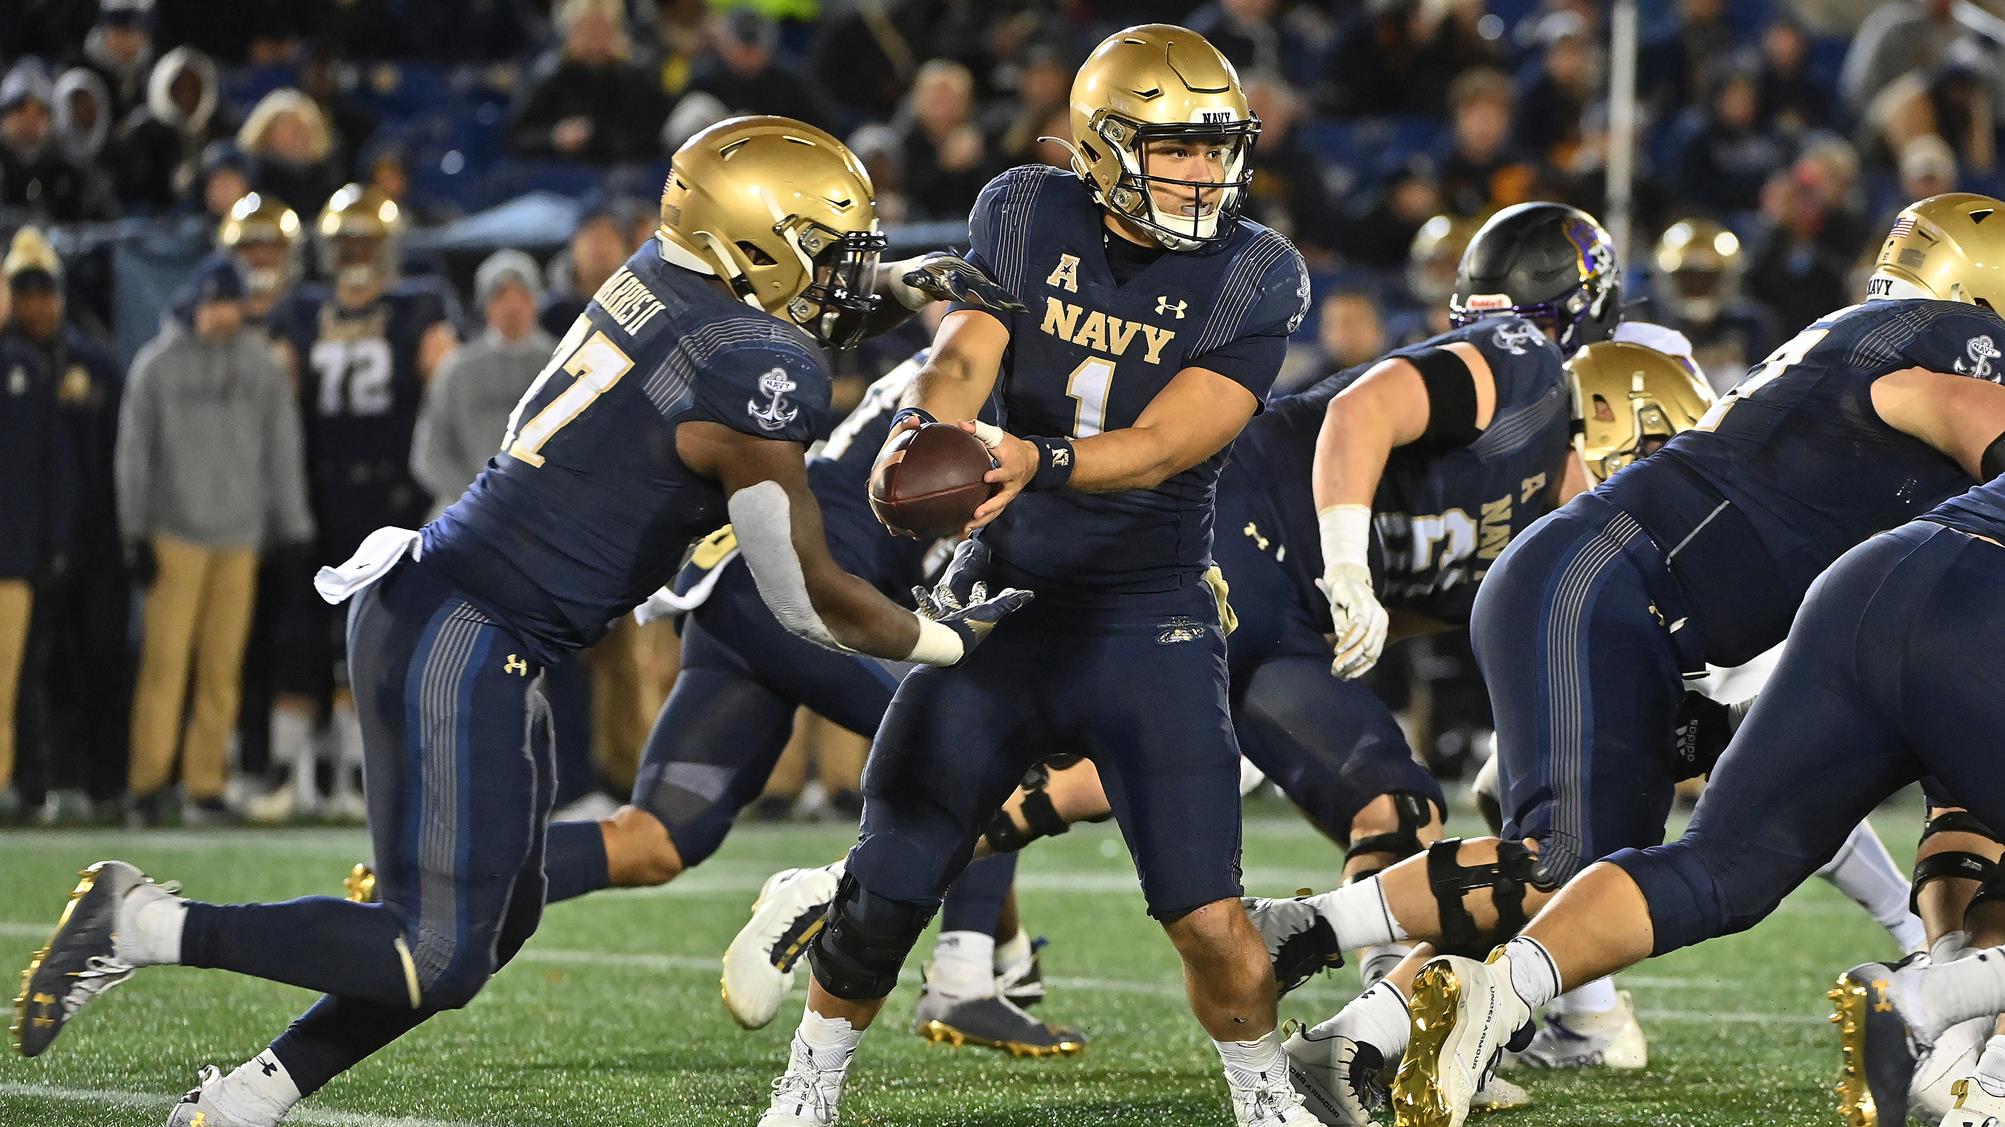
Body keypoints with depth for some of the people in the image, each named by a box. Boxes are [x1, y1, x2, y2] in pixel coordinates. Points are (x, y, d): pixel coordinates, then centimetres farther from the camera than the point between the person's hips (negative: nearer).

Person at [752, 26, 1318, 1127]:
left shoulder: (1253, 276, -9)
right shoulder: (1028, 216, -1)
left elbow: (1163, 446, -18)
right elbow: (964, 354, -12)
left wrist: (1037, 462, -36)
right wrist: (926, 432, -35)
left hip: (1149, 622, -2)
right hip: (1004, 595, 2)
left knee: (1207, 918, -11)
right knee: (887, 886, 4)